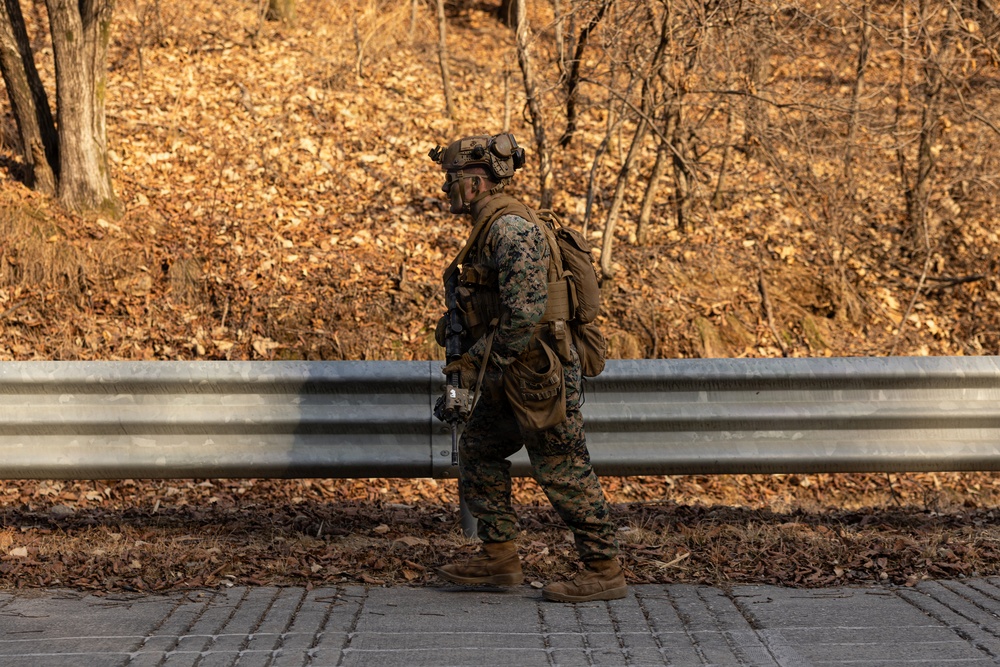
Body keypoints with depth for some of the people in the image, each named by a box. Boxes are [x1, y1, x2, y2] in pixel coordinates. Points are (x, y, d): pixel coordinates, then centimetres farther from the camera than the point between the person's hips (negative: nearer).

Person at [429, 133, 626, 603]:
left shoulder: (511, 229, -18)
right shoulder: (491, 227, 15)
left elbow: (524, 312, -26)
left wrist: (479, 361, -17)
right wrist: (457, 322, 12)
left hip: (538, 373, -11)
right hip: (512, 376, 11)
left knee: (563, 474, -4)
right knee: (478, 453, 16)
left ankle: (604, 572, 4)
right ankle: (499, 559, 22)